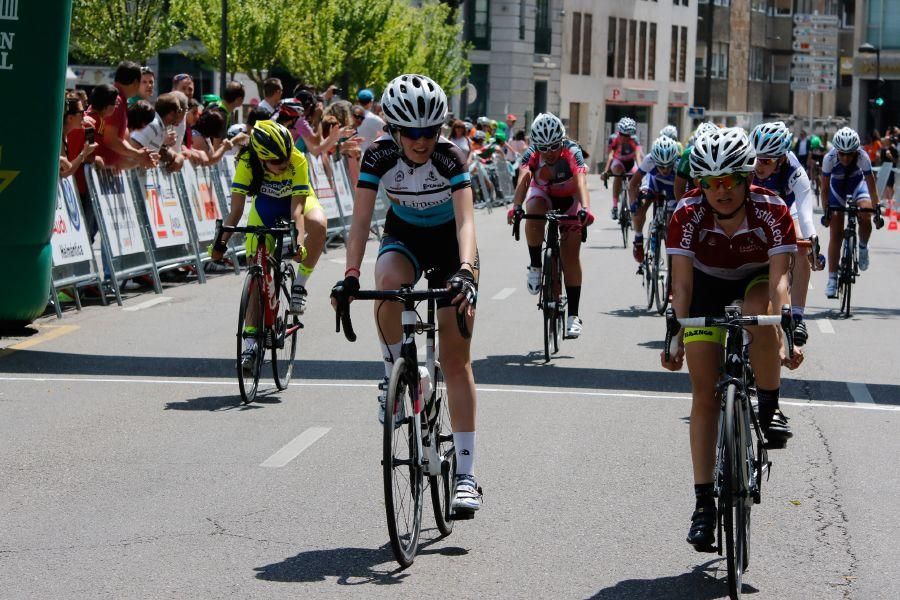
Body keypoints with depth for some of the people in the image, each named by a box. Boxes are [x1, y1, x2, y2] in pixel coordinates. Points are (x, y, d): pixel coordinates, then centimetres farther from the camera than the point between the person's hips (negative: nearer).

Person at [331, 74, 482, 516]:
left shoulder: (450, 157, -28)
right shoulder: (380, 155, -23)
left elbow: (465, 220, -38)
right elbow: (361, 218, -26)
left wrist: (465, 272, -55)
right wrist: (351, 273, -41)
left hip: (450, 241, -2)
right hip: (403, 236, 2)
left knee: (456, 359, -8)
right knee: (388, 285, -37)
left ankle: (466, 473, -7)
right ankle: (395, 377, -11)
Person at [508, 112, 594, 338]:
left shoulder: (572, 152, -31)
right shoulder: (531, 155, -27)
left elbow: (581, 181, -46)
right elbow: (523, 180, -42)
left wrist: (585, 208, -65)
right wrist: (516, 206, -62)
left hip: (569, 199, -1)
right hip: (542, 194, 1)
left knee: (571, 256, -10)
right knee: (533, 216, -36)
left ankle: (573, 315, -5)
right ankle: (535, 267, -16)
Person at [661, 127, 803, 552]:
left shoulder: (772, 212, -29)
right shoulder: (688, 214, -26)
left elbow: (779, 278, -35)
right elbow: (681, 283, -26)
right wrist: (675, 337, -37)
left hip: (755, 281, -1)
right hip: (707, 287, 1)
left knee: (760, 311, -38)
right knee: (705, 394, -8)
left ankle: (769, 409, -16)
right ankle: (704, 502, -4)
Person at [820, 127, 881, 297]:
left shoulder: (862, 157, -32)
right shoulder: (829, 158, -31)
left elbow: (871, 185, -27)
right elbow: (825, 187, -21)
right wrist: (826, 211, -23)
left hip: (857, 183, 0)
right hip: (837, 186, 0)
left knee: (865, 217, -30)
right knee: (835, 235, -6)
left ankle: (863, 248, 1)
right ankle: (832, 279, -3)